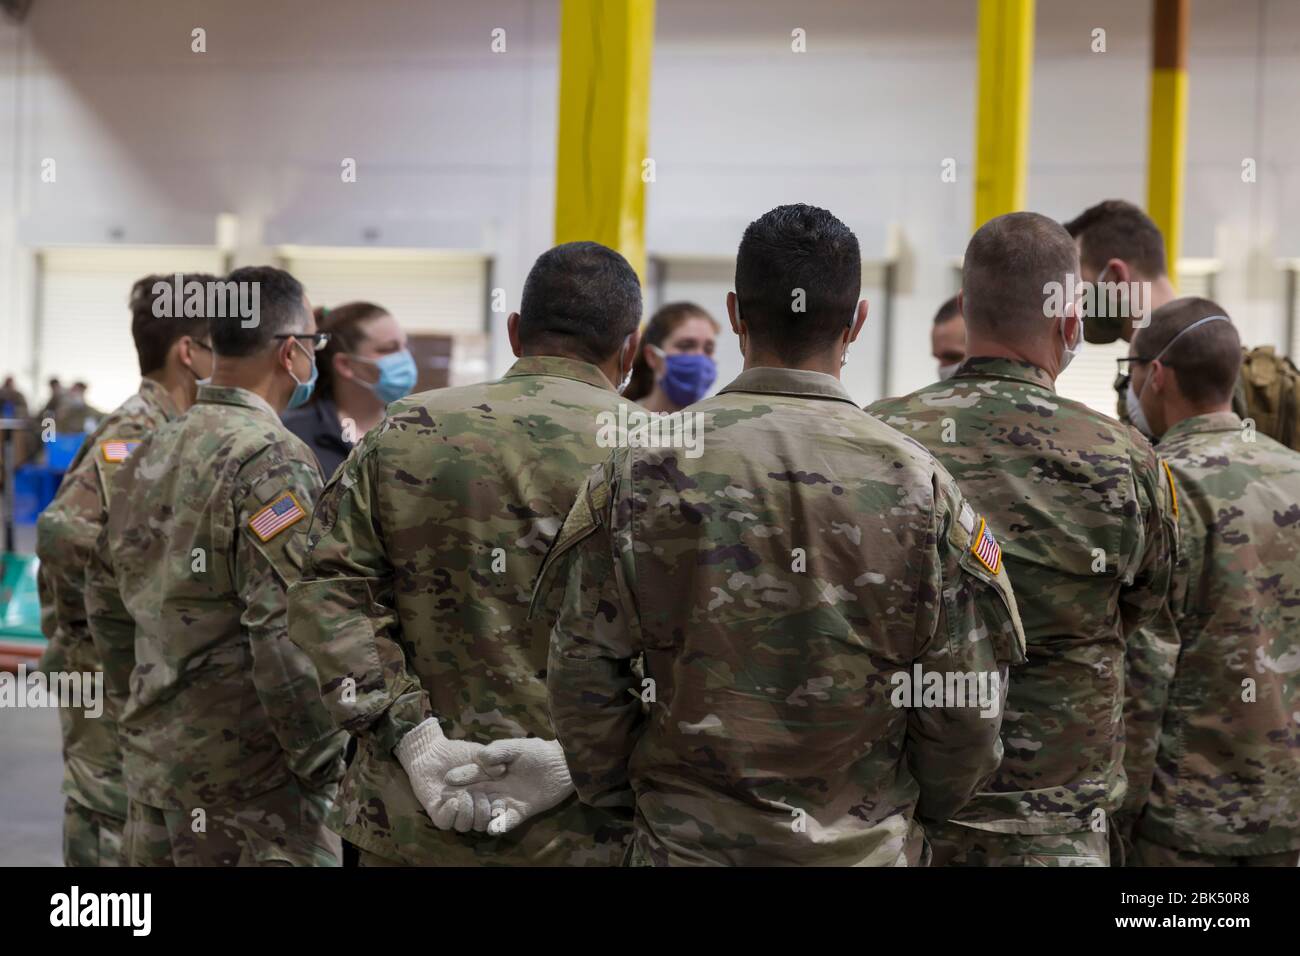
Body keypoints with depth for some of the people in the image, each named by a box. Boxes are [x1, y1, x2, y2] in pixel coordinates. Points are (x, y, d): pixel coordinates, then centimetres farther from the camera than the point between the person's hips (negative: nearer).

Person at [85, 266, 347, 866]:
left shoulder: (148, 454, 10)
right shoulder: (273, 461, -16)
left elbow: (106, 602, 17)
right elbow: (285, 631, -22)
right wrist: (321, 762, -12)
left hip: (150, 764, 8)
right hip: (248, 778, -8)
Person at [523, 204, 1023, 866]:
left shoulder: (638, 469, -8)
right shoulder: (919, 486, -10)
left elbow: (583, 674, -5)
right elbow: (967, 712, -6)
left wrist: (619, 796, 9)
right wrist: (916, 810, 11)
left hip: (684, 840, 1)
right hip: (868, 847, 0)